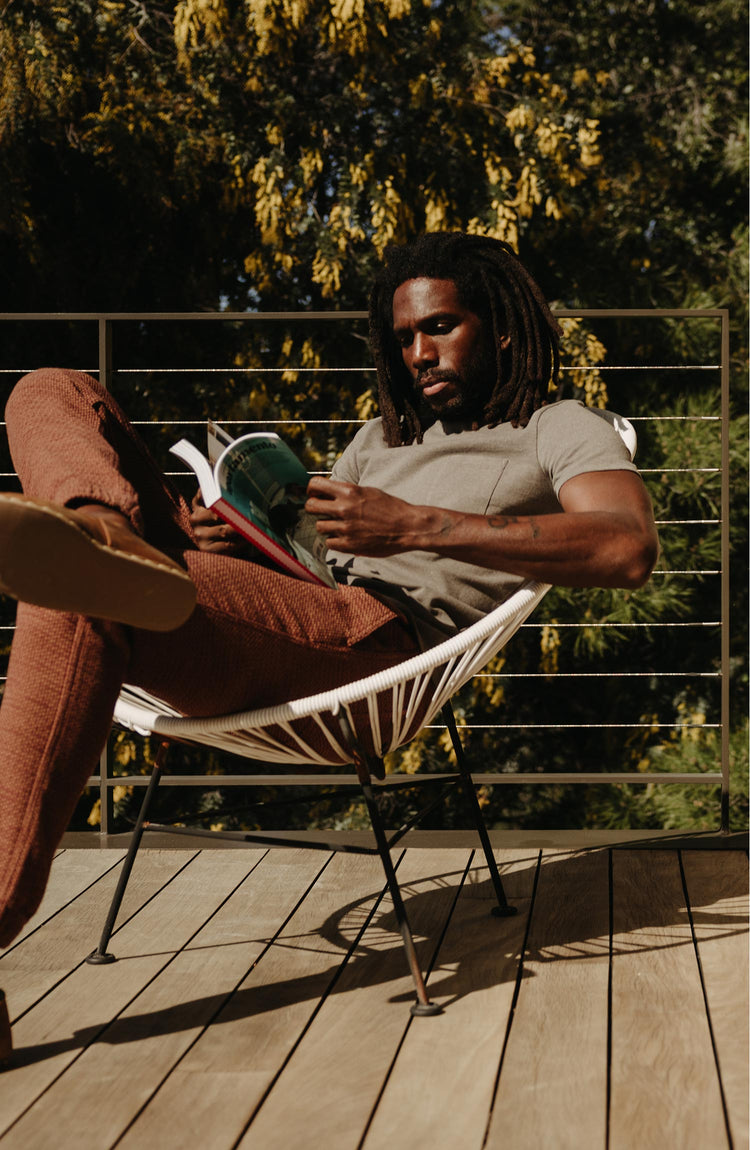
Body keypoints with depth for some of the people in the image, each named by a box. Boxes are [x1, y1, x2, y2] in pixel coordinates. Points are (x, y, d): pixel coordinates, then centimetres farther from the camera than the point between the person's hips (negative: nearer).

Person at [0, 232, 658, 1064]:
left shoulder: (558, 431, 14)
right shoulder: (385, 438, 37)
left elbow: (628, 550, -9)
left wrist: (416, 527, -15)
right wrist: (241, 540, 4)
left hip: (379, 638, -8)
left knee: (78, 602, -34)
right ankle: (110, 536, -34)